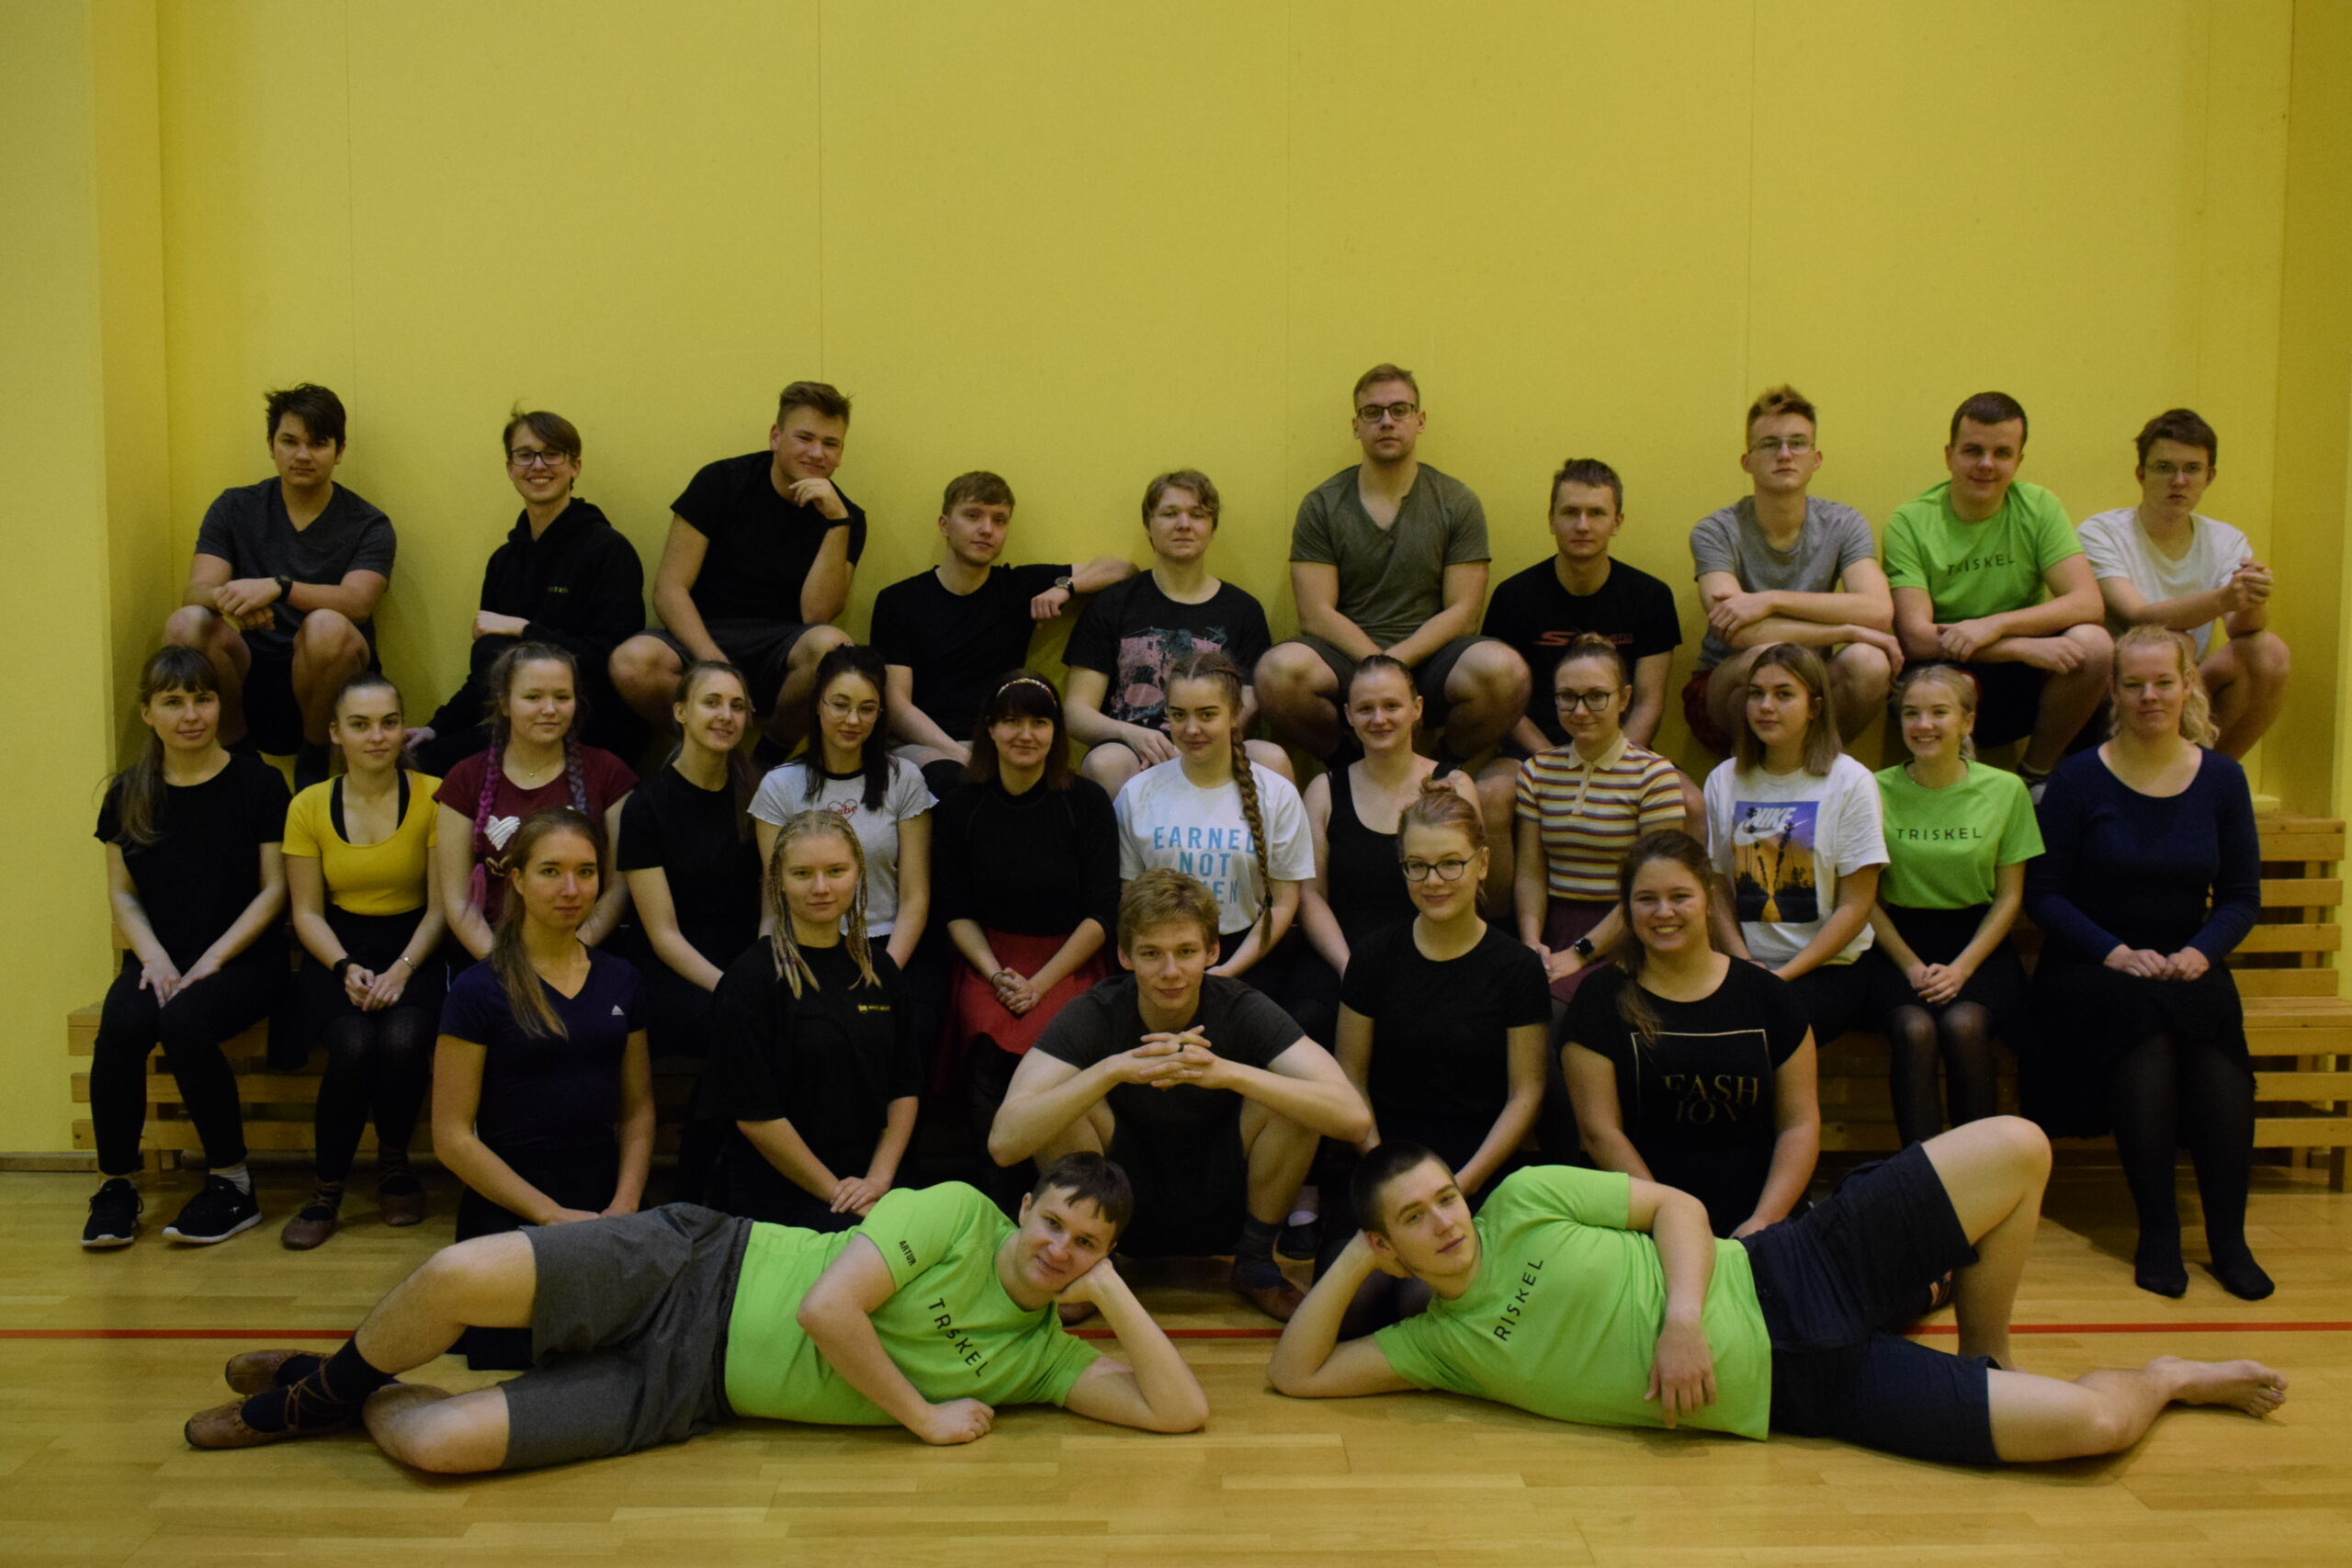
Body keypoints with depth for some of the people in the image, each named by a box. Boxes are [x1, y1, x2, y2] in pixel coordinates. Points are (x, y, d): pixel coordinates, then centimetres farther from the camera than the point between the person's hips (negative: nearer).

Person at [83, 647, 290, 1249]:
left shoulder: (257, 783, 0)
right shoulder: (128, 794, 10)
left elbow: (274, 889, -2)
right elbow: (122, 893, 11)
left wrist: (213, 958, -13)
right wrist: (155, 958, -7)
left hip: (243, 959, -3)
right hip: (159, 960, 3)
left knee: (184, 1020, -33)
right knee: (121, 1025, -29)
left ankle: (231, 1183, -17)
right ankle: (116, 1184, -12)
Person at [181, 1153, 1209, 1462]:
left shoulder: (1039, 1357, 3)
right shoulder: (959, 1213, -8)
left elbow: (1179, 1409, -4)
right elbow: (827, 1307, -18)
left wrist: (1116, 1295, -13)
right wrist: (926, 1417, -11)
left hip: (684, 1393, 2)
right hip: (696, 1271, -2)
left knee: (441, 1445, -20)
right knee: (458, 1278, -27)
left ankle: (364, 1405, 18)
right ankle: (325, 1385, 10)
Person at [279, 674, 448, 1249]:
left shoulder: (432, 796, -4)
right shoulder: (309, 807, 3)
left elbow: (441, 904, -4)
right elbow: (307, 911, 4)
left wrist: (403, 968, -18)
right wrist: (346, 968, -14)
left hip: (414, 945, -1)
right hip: (338, 949, 1)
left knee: (404, 1039, -31)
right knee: (353, 1045, -29)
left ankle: (394, 1167, -1)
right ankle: (327, 1191, -9)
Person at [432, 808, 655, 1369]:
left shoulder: (621, 981, 7)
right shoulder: (479, 990, -7)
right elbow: (453, 1138, -8)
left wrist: (625, 1204, -4)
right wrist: (553, 1215, -12)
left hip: (603, 1205, 4)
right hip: (508, 1212, -3)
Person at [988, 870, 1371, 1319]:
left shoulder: (1242, 1010, -16)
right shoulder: (1094, 1016, -17)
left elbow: (1354, 1118, -30)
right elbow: (1004, 1143, -31)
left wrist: (1226, 1071, -43)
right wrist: (1115, 1068, -43)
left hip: (1223, 1211, 1)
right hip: (1126, 1214, 0)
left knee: (1294, 1101, -23)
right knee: (1063, 1103, -25)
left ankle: (1257, 1264, -1)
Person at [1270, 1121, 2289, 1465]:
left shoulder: (1524, 1200, 0)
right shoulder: (1437, 1344, 2)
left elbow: (1677, 1205, 1)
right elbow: (1295, 1375, -2)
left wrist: (1683, 1312, -17)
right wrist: (1352, 1260, -9)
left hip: (1784, 1279, 1)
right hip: (1780, 1393, -1)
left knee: (2015, 1150, -15)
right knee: (2090, 1426, -17)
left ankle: (1987, 1360, 12)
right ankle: (2167, 1381, 21)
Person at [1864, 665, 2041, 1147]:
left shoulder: (2004, 790, 2)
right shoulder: (1879, 791, 0)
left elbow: (2010, 896, 4)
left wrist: (1962, 967, -9)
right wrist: (1913, 966, -9)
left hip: (1978, 942, 0)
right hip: (1898, 943, 0)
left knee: (1963, 1025, -30)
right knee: (1914, 1029, -30)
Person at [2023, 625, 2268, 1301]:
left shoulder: (2222, 777, 7)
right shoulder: (2080, 778, -2)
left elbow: (2242, 896, 9)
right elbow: (2043, 894, -2)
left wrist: (2200, 952, -11)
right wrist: (2116, 953, -15)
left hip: (2187, 962, 2)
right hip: (2092, 964, -2)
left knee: (2215, 1022, -31)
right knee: (2144, 1026, -34)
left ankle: (2228, 1233, -21)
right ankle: (2158, 1231, -23)